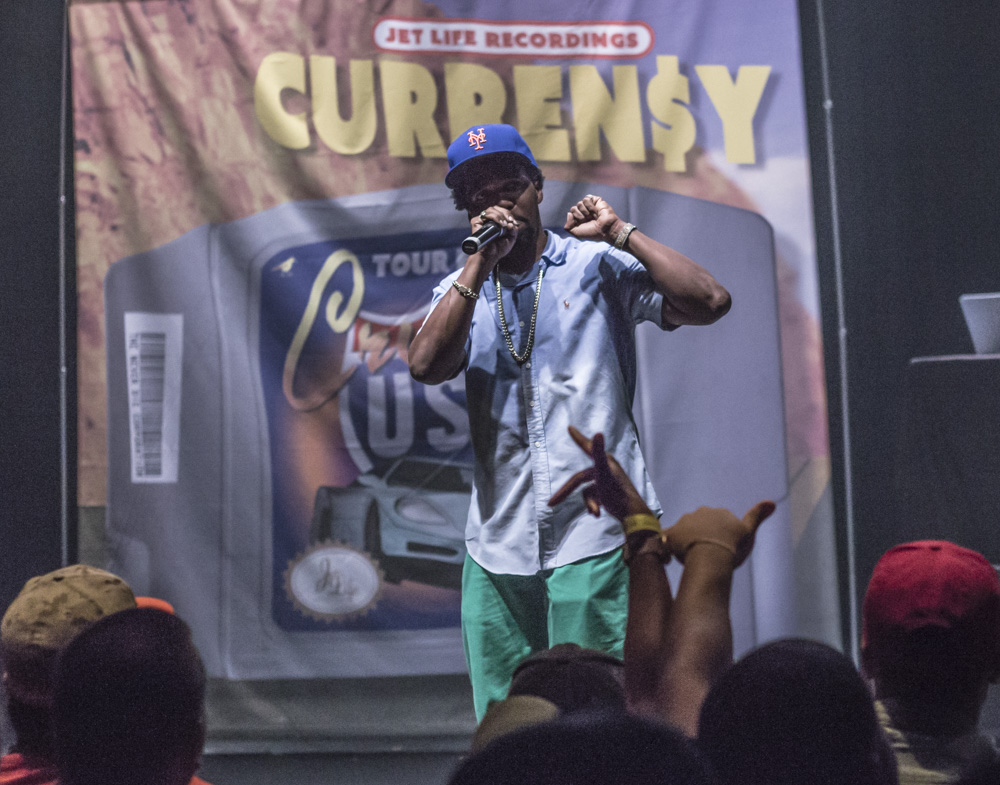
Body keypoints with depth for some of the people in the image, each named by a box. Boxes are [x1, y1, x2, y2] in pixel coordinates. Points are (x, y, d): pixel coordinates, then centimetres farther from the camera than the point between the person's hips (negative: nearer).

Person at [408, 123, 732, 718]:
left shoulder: (598, 267, 3)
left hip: (594, 535, -4)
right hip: (498, 545, 4)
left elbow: (709, 302, -10)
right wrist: (482, 260, -10)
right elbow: (426, 365, -7)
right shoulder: (463, 289, 14)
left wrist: (619, 232, -7)